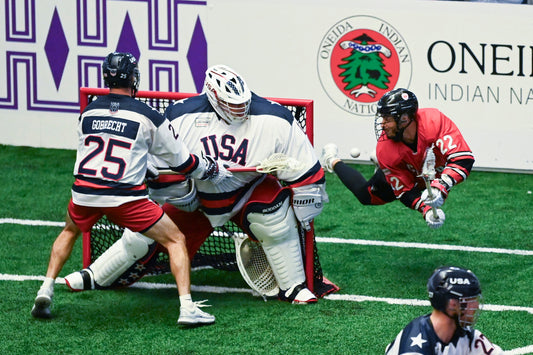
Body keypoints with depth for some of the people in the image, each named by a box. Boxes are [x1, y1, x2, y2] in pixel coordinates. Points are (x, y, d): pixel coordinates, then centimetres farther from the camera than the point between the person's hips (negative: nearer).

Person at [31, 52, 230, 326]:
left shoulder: (88, 112, 10)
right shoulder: (148, 117, -1)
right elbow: (181, 161, 4)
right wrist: (214, 171, 22)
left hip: (84, 192, 4)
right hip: (125, 198, -4)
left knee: (70, 231, 35)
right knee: (176, 240, 9)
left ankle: (45, 291, 22)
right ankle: (187, 308, -3)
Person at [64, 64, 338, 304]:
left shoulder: (273, 120, -26)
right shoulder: (183, 117, -24)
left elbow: (306, 173, -17)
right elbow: (158, 165, -12)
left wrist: (304, 219, -12)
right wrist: (187, 199, -9)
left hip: (249, 191, -1)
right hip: (196, 196, 1)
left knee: (274, 214, -31)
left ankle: (292, 287, -15)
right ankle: (95, 277, 22)